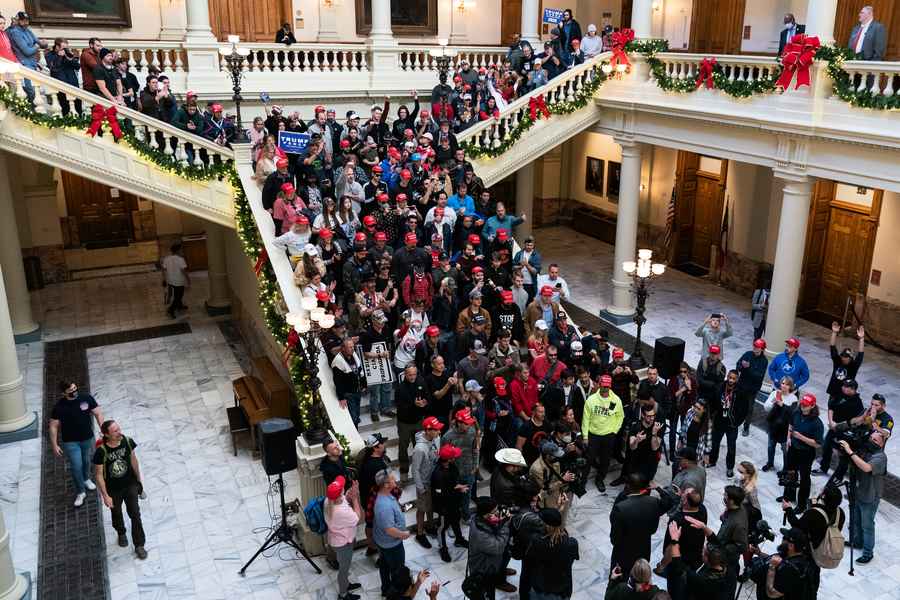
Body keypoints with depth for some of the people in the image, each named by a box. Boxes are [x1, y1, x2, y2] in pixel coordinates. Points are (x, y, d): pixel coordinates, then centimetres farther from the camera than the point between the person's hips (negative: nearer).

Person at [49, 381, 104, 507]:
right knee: (76, 466, -2)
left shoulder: (87, 398, -12)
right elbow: (53, 426, -10)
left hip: (87, 438, 3)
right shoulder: (59, 406, -18)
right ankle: (80, 493, 17)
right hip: (70, 442, -3)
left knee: (86, 461, 23)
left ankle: (86, 479, 52)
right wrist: (54, 445, -10)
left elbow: (98, 414, -3)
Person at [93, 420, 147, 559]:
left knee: (135, 514, 3)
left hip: (130, 485, 2)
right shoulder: (101, 452, -28)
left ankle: (139, 545, 17)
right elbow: (98, 475, -18)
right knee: (116, 514, 22)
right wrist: (105, 495, -15)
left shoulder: (127, 442, -18)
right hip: (113, 489, -2)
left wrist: (138, 479, 9)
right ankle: (121, 534, 52)